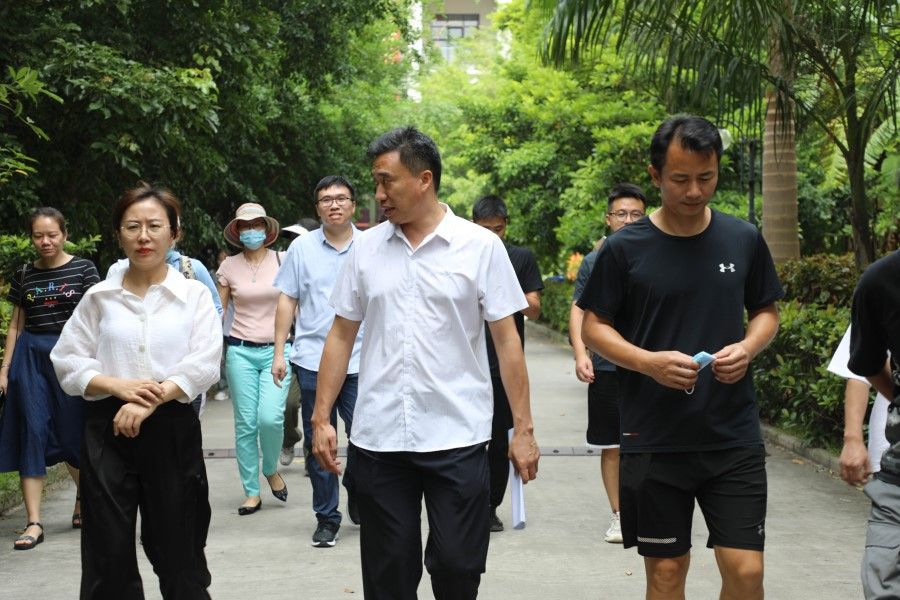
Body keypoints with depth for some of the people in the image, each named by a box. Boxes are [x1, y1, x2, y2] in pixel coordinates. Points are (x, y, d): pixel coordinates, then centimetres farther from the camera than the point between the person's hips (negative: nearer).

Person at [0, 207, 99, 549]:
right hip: (31, 357, 2)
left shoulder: (83, 270, 0)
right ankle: (33, 523, -5)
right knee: (33, 431, -5)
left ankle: (84, 498, 32)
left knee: (73, 433, 4)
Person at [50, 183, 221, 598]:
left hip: (172, 428, -1)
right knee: (108, 551, 4)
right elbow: (67, 360, 4)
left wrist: (151, 400, -19)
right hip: (107, 429, 1)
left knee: (177, 547, 7)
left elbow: (203, 363, -7)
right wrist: (118, 386, -13)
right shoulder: (99, 297, 7)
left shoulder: (193, 295, 3)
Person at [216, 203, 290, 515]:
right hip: (240, 351, 1)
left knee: (271, 418, -15)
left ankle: (271, 469, 15)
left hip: (276, 350, -1)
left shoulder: (282, 261, 1)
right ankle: (252, 492, 12)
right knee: (246, 424, 1)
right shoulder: (229, 267, 5)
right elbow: (218, 310, 10)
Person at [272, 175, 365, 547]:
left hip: (360, 361, 0)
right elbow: (287, 300, 8)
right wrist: (279, 352, 4)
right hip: (313, 360, 0)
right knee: (318, 442, 4)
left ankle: (356, 495, 25)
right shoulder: (302, 247, 6)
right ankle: (326, 519, 16)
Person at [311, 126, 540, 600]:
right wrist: (321, 418, 5)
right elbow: (341, 336, 11)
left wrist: (523, 429, -5)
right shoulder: (366, 248, 7)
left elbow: (507, 339, -1)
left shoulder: (481, 246, -2)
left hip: (458, 436, -3)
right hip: (378, 437, 3)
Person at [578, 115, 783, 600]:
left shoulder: (744, 240, 3)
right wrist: (648, 361, -17)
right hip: (653, 440, -1)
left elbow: (765, 311, 14)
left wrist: (748, 347, -8)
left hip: (734, 435, 2)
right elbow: (593, 326, 1)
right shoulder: (624, 248, -4)